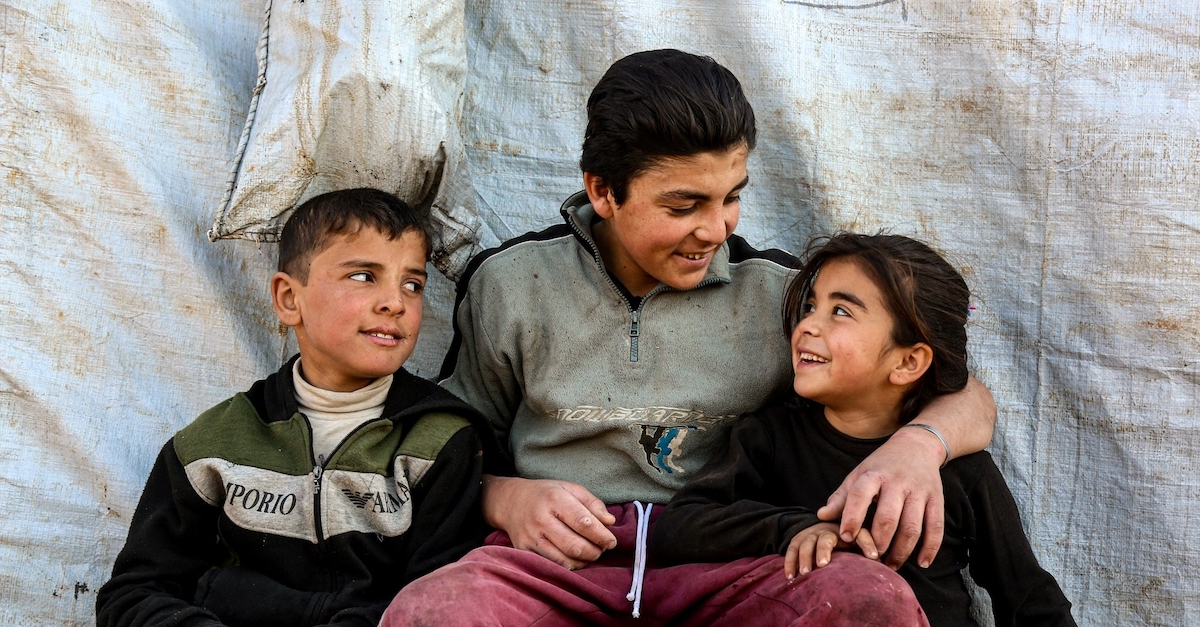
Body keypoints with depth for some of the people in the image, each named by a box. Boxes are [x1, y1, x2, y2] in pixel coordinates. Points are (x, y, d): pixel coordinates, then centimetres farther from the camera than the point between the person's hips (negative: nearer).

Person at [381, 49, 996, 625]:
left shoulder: (778, 293, 9)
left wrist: (916, 444, -14)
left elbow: (966, 400, 11)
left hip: (725, 568, 1)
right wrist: (506, 499, -7)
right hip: (556, 562, -1)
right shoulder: (508, 285, 8)